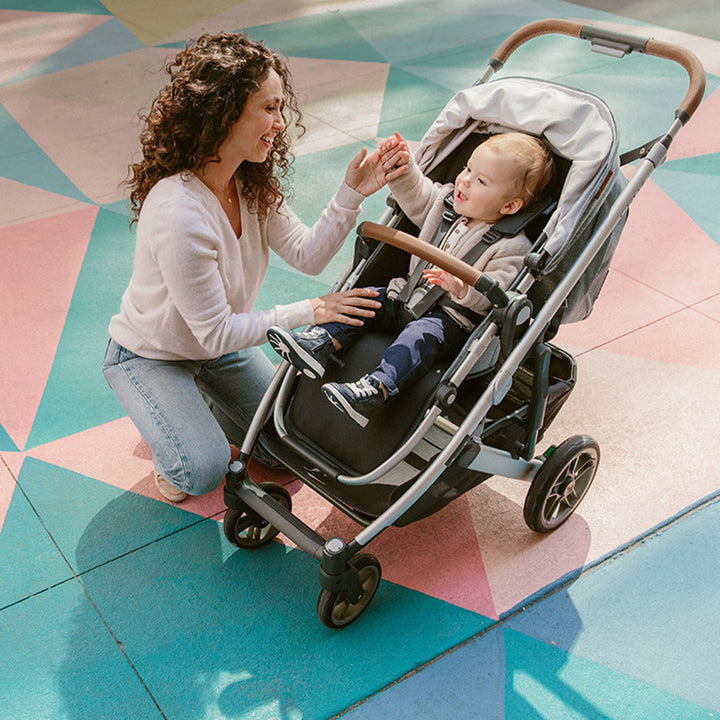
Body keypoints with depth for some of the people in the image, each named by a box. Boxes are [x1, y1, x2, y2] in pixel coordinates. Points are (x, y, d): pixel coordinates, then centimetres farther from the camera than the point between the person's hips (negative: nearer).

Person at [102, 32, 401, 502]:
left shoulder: (252, 182, -11)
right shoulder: (179, 214, -38)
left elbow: (307, 255, -12)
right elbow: (216, 333, -32)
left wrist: (351, 195, -26)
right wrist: (310, 312, -31)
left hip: (218, 343, 7)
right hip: (150, 355, -7)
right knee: (202, 471, -22)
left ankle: (195, 400, 29)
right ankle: (169, 421, 11)